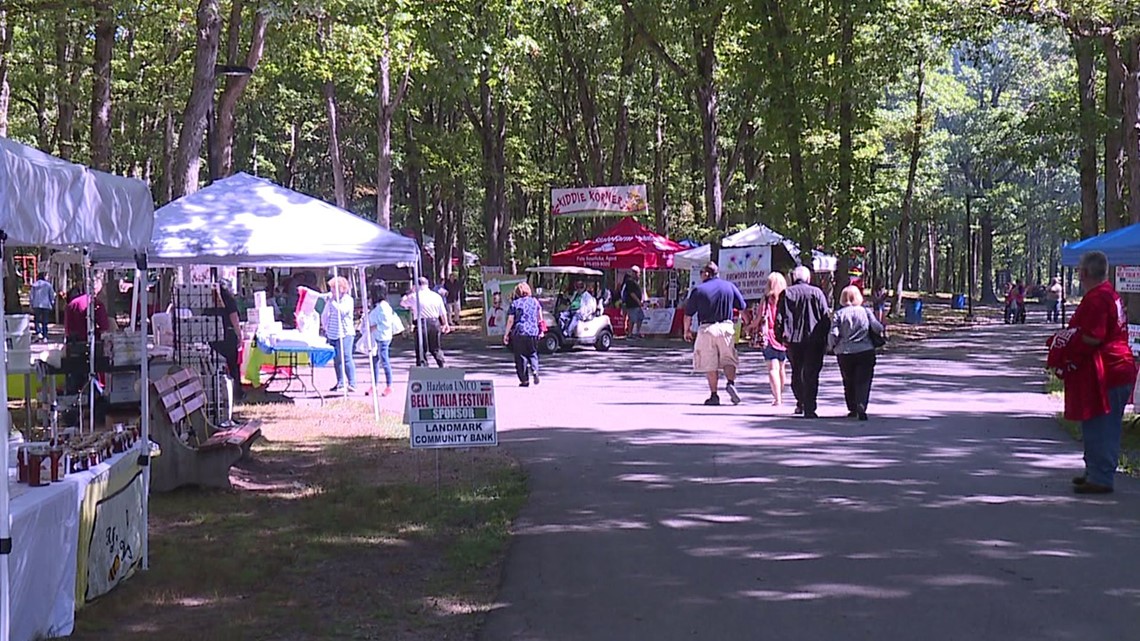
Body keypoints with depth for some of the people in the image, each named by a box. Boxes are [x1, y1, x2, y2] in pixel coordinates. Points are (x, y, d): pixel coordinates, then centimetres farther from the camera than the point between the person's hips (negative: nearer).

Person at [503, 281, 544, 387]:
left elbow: (510, 321, -5)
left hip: (519, 333, -3)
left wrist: (506, 334, 2)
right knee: (532, 354, 18)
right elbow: (540, 318, 12)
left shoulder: (514, 304, -2)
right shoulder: (535, 301, 7)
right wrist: (541, 331, 22)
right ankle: (534, 370, -8)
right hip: (533, 332, 3)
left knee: (521, 356, 4)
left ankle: (524, 380, 2)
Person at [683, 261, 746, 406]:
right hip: (726, 327, 2)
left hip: (707, 329, -2)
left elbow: (688, 314, 0)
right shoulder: (729, 286, 3)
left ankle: (714, 395, 5)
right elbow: (742, 308, 8)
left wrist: (687, 330, 12)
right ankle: (731, 383, -15)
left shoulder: (698, 290, -4)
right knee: (729, 360, 11)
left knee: (710, 365, 5)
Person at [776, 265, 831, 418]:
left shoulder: (786, 294, 3)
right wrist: (826, 338, 5)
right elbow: (826, 317, -2)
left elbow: (780, 318, 1)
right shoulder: (817, 293, -1)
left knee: (797, 373, 19)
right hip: (814, 339, -2)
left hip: (793, 339, 2)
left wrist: (782, 337, 8)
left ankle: (800, 403, 28)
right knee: (811, 374, -1)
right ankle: (809, 408, -7)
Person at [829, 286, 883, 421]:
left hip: (844, 353, 1)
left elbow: (833, 335, -9)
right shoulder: (866, 311, 1)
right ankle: (861, 406, -22)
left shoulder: (839, 314, -1)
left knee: (848, 382, 15)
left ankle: (852, 409, 21)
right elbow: (877, 328, -8)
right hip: (866, 351, -1)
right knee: (863, 381, -2)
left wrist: (833, 346, 9)